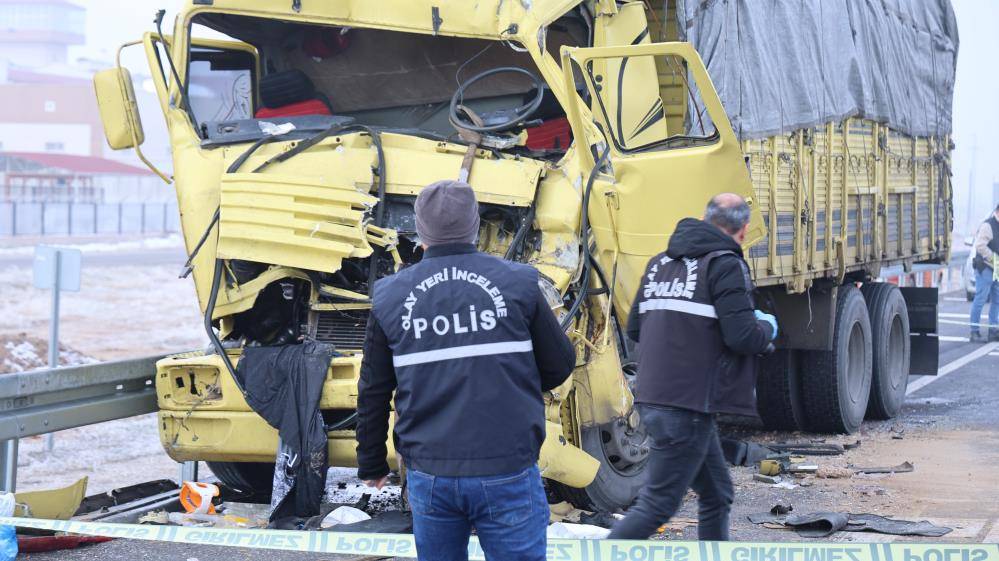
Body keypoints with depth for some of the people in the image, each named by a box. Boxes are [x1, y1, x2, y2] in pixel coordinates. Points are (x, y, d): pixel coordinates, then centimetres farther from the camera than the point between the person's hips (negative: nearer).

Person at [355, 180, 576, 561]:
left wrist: (371, 465, 20)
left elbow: (373, 393, 8)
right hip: (507, 472, -2)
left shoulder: (391, 297, 2)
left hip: (429, 476, 2)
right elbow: (559, 367, 2)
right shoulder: (517, 284, -3)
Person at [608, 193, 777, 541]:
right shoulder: (725, 265, -8)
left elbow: (635, 329, 18)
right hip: (688, 405, -9)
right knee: (657, 505, -5)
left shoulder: (660, 263, 15)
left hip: (653, 398, 9)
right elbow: (743, 337, -16)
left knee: (716, 496, 19)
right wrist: (767, 328, 5)